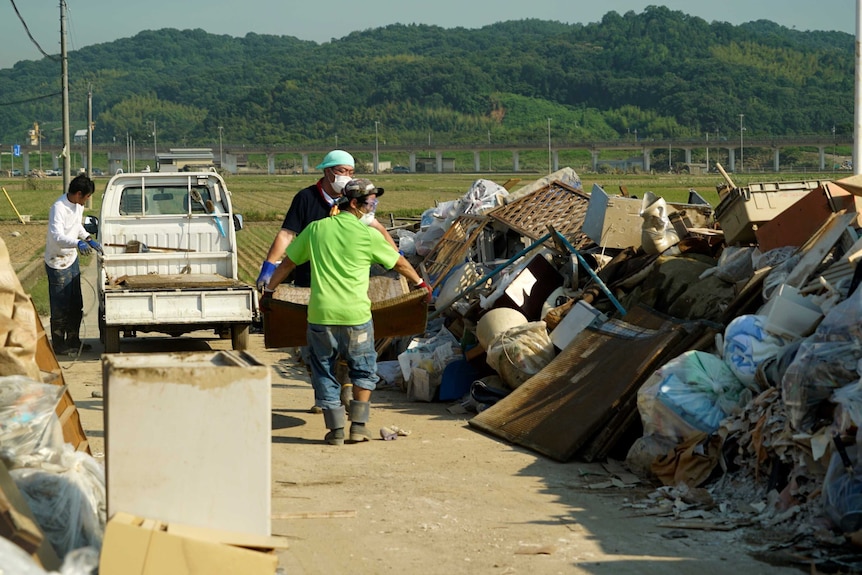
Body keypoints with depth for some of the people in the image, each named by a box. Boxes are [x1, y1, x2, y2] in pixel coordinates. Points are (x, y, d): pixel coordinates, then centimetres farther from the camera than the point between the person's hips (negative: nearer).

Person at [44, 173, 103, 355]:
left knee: (76, 305, 16)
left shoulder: (78, 205, 2)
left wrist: (89, 239, 6)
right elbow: (57, 236, -37)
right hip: (58, 263, -9)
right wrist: (78, 243, -50)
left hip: (72, 259, 9)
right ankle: (59, 345, 10)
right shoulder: (59, 208, -26)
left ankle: (73, 340, 28)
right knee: (60, 307, -1)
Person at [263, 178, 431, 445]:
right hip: (356, 315, -2)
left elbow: (287, 264, 15)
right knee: (364, 370, 16)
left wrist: (269, 290, 29)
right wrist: (421, 283, 32)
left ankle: (335, 429, 11)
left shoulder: (316, 229, 8)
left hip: (320, 314, 2)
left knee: (324, 372, 13)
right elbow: (400, 263, 14)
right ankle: (358, 426, 12)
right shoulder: (368, 235, 0)